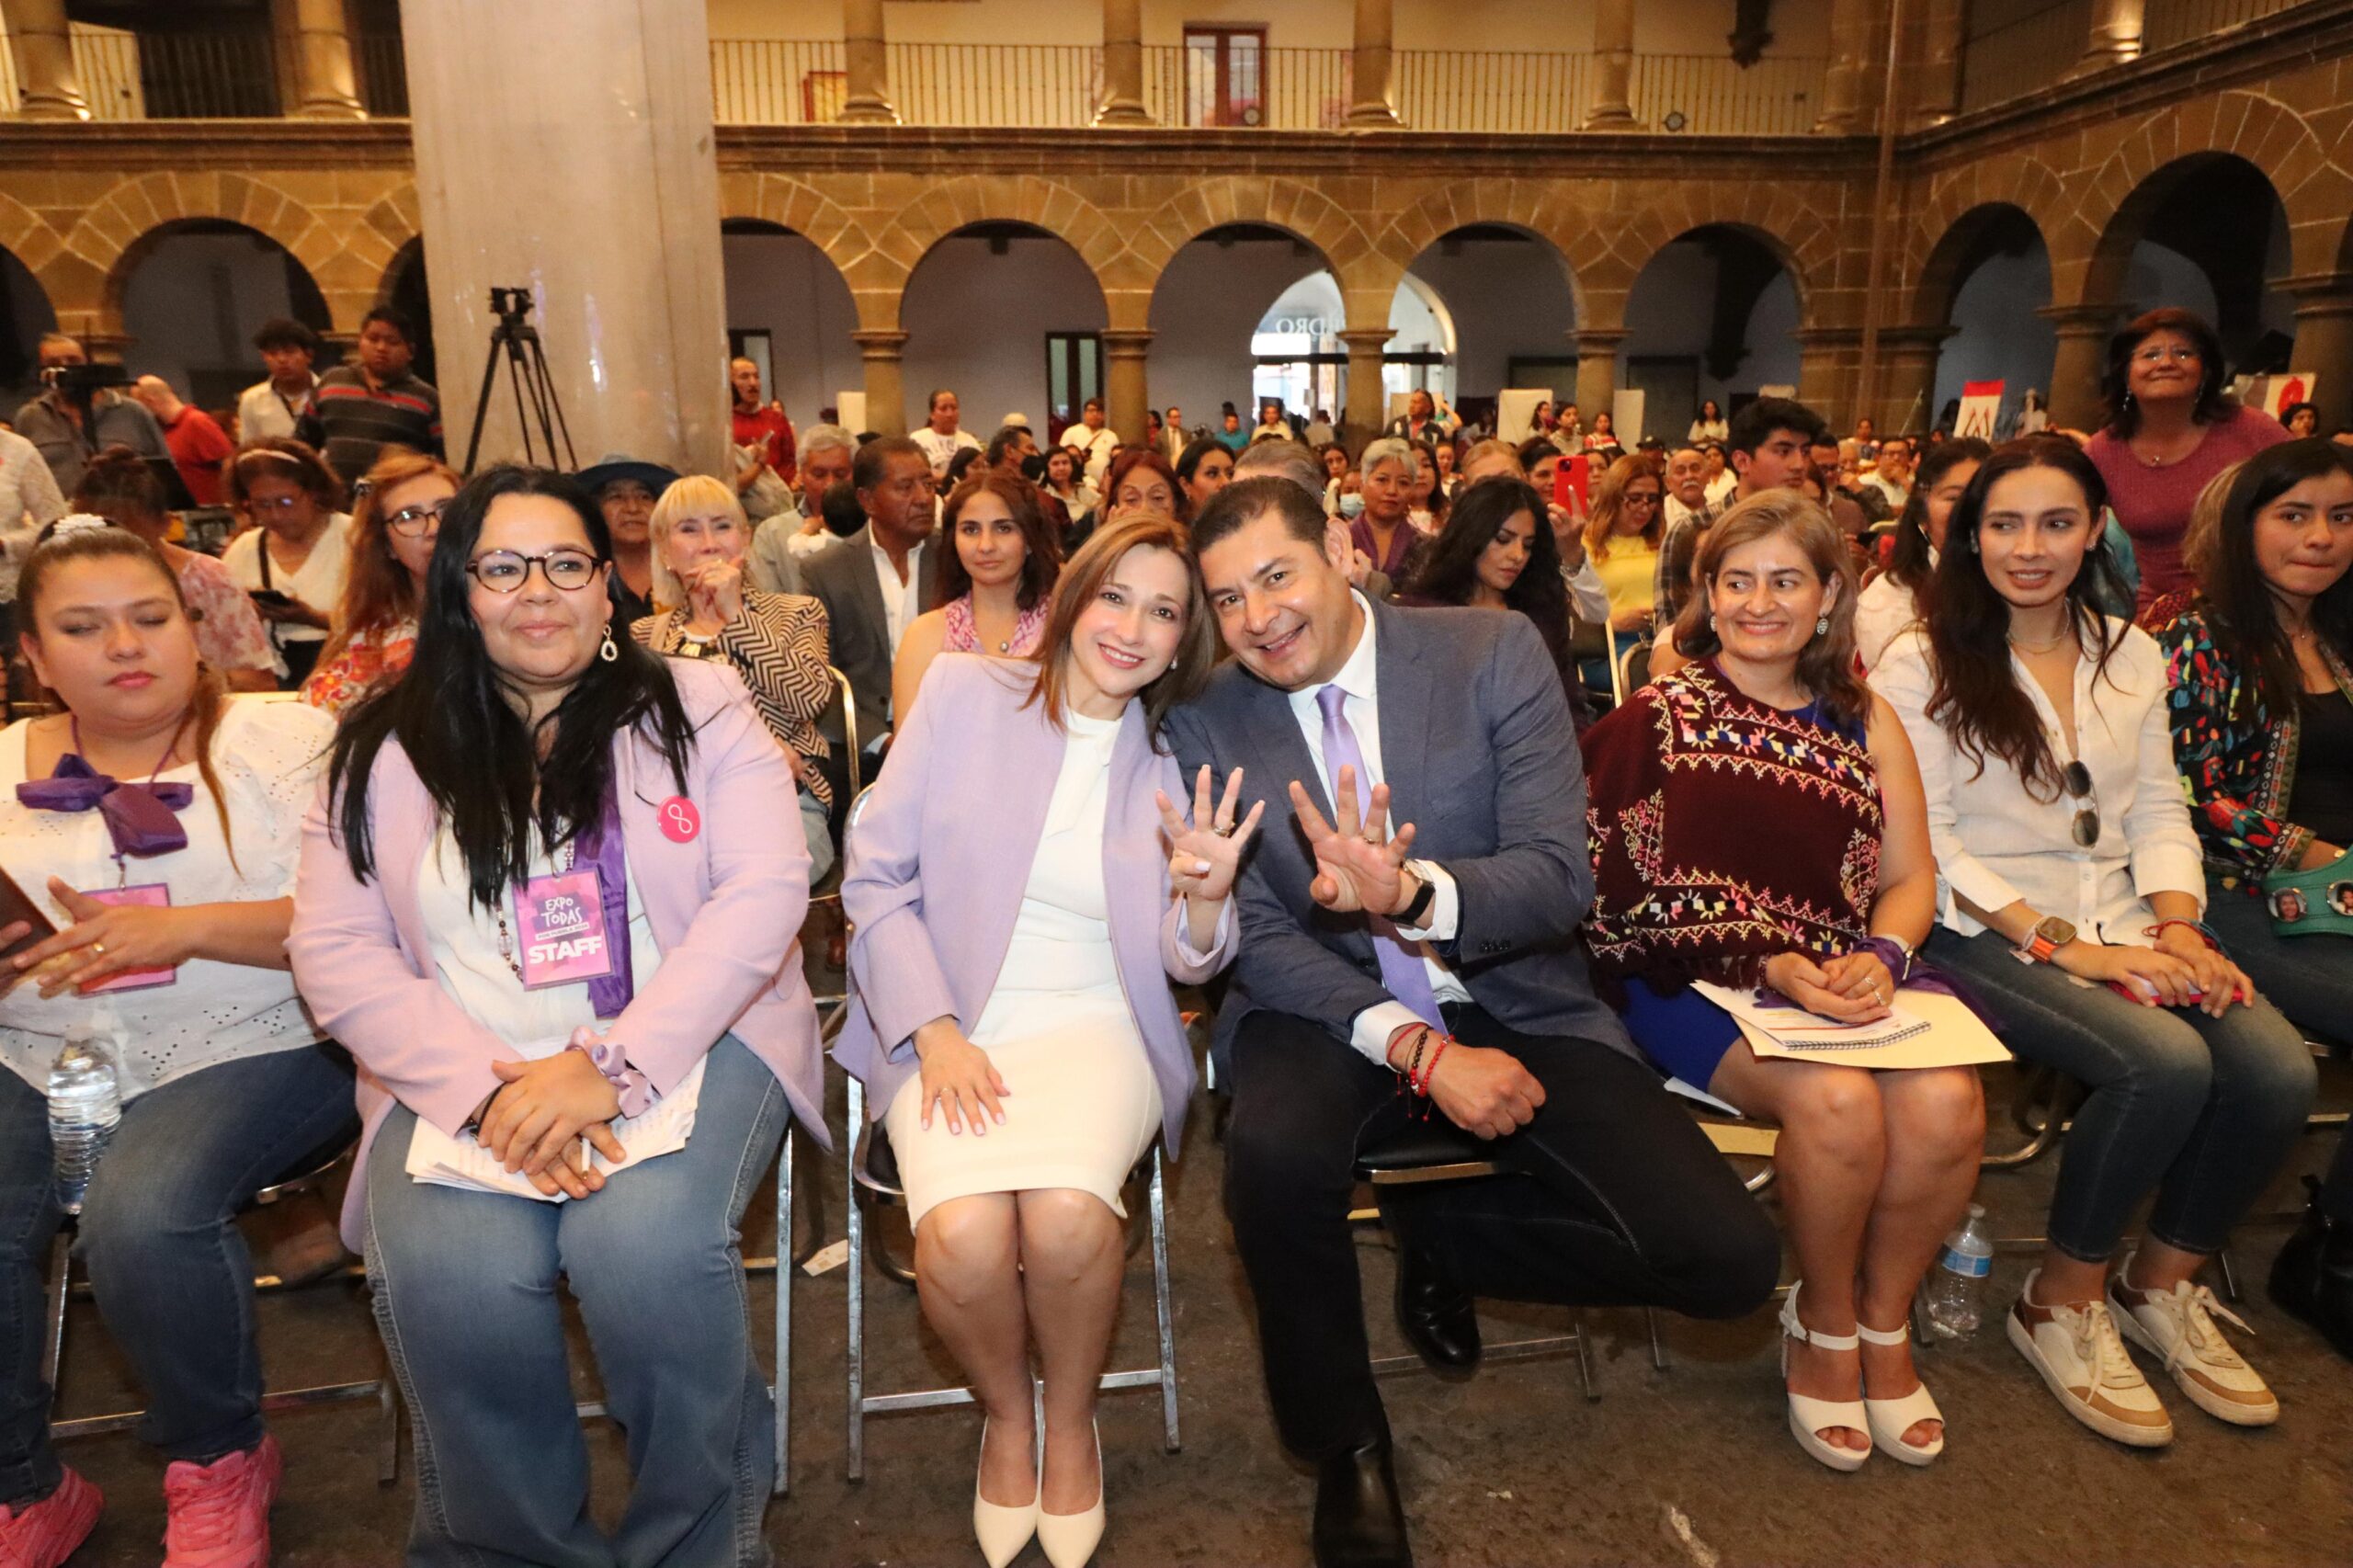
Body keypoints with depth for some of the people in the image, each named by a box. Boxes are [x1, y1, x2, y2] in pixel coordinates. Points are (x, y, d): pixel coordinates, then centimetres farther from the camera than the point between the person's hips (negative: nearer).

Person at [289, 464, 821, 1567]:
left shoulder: (695, 706, 3)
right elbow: (336, 952, 2)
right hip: (464, 1069, 2)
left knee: (645, 1247, -29)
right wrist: (486, 1087, -15)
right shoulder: (385, 750, 8)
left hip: (686, 1041, -1)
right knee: (443, 1278, -27)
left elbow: (764, 891, -7)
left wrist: (612, 1064, -18)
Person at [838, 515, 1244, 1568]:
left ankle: (1070, 1421, 4)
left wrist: (1206, 895, -16)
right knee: (963, 1234, -28)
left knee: (1067, 1214, -30)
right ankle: (1005, 1416, 8)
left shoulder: (1176, 760, 7)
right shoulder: (962, 693, 2)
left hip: (1096, 1025, 1)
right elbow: (875, 878, 0)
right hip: (948, 1025, 0)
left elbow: (1188, 963, 8)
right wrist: (936, 1033, -11)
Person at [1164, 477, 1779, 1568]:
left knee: (1729, 1261, -14)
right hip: (1331, 1010, 0)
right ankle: (1344, 1444, -3)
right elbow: (1258, 937, -7)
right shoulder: (1207, 728, -4)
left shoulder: (1494, 651, -7)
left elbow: (1558, 876, -15)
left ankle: (1438, 1231, 13)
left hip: (1514, 1001, 1)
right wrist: (1420, 1050, -22)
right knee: (1273, 1152, -35)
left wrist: (1415, 894, -36)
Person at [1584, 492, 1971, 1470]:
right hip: (1697, 983, -4)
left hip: (1847, 976, 4)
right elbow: (1635, 895, -6)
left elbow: (1911, 880, 10)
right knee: (1837, 1100, -30)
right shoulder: (1659, 717, 2)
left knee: (1946, 1102, -25)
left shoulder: (1864, 722, 14)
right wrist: (1770, 967, -17)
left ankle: (1885, 1322, 3)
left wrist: (1880, 958, -12)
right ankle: (1824, 1326, 0)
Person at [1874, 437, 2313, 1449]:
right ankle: (2062, 1303, -4)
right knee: (2168, 1062, -28)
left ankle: (2162, 1284, 7)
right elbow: (1927, 843, -9)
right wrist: (2065, 945, -16)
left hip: (2123, 927, 6)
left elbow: (2158, 809, 12)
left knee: (2279, 1068, -19)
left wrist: (2179, 926, -6)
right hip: (1985, 936, -5)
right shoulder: (1923, 664, -3)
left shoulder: (2130, 654, 15)